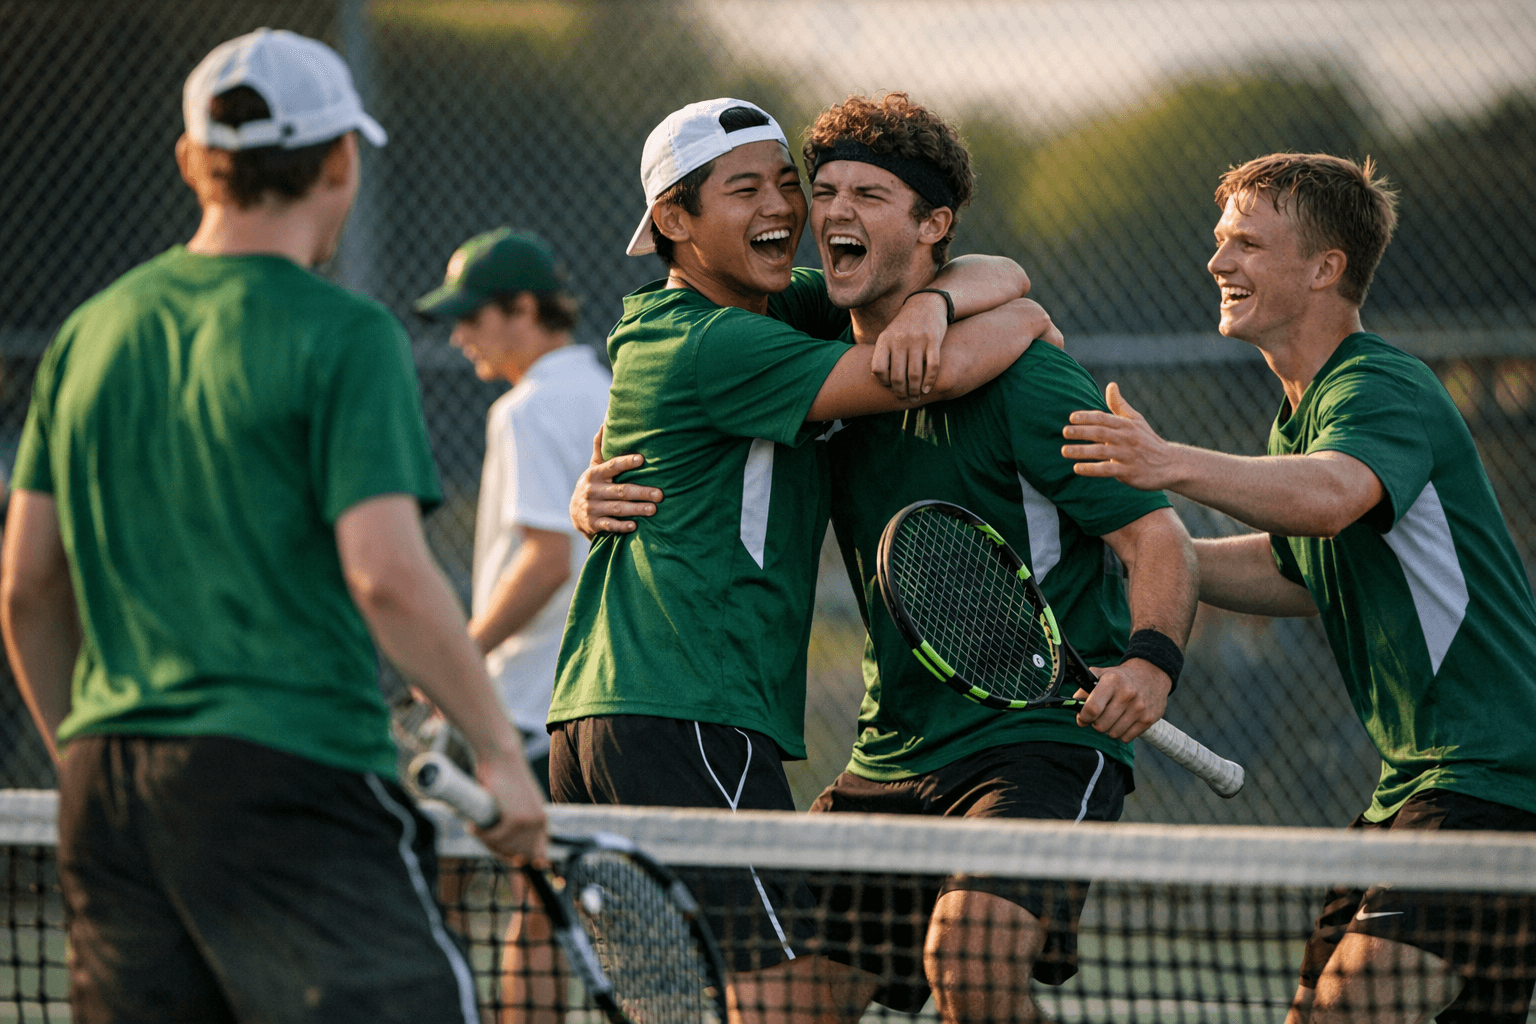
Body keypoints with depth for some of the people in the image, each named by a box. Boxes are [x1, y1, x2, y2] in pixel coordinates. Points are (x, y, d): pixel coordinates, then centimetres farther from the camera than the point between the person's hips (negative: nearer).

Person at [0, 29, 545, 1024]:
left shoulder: (92, 333, 12)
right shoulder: (343, 336, -7)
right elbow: (384, 576, -15)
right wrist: (498, 746, -7)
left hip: (111, 787, 7)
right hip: (294, 780, -7)